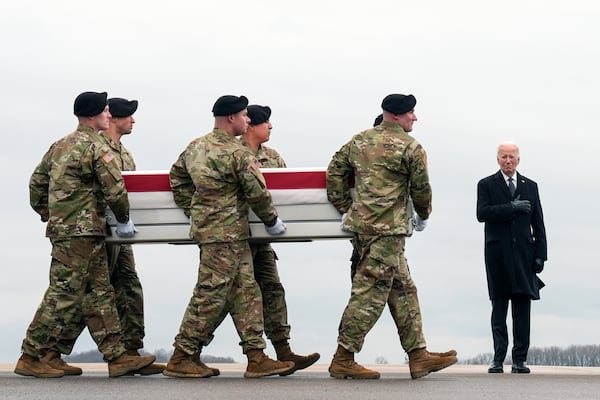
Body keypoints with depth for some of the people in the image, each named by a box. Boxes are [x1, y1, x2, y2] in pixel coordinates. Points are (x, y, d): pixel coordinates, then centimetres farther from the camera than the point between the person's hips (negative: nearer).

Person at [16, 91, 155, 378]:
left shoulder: (60, 146, 15)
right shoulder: (96, 148, -11)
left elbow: (37, 183, 19)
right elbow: (115, 190, -13)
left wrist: (48, 215, 27)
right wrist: (124, 220, 1)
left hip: (61, 226, 9)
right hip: (82, 231, -9)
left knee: (99, 293, 10)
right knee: (65, 295, -6)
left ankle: (117, 357, 11)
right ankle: (33, 357, -1)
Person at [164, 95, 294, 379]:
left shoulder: (195, 147, 10)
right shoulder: (238, 154, -15)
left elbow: (176, 177, 20)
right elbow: (257, 192, -12)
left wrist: (192, 211, 25)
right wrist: (272, 221, 3)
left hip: (205, 225, 9)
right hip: (226, 232, -9)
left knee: (245, 290, 11)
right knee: (211, 295, -4)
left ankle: (256, 357, 11)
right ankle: (182, 358, 1)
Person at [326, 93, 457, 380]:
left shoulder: (359, 140, 13)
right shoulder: (410, 147, -6)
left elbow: (334, 171, 11)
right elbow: (421, 188, 0)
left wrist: (345, 210, 15)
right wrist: (423, 216, 19)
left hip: (360, 224, 9)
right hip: (387, 229, -9)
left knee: (403, 289, 14)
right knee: (371, 292, -6)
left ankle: (419, 356, 16)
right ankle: (343, 360, -5)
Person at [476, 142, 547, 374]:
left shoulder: (530, 186, 15)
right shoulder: (487, 185, 7)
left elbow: (538, 223, 12)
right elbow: (482, 213, -9)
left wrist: (540, 254, 3)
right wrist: (512, 207, -16)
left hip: (523, 254, 2)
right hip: (497, 254, -2)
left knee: (523, 309, -2)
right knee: (499, 308, -1)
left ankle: (519, 359, 0)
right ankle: (498, 359, 1)